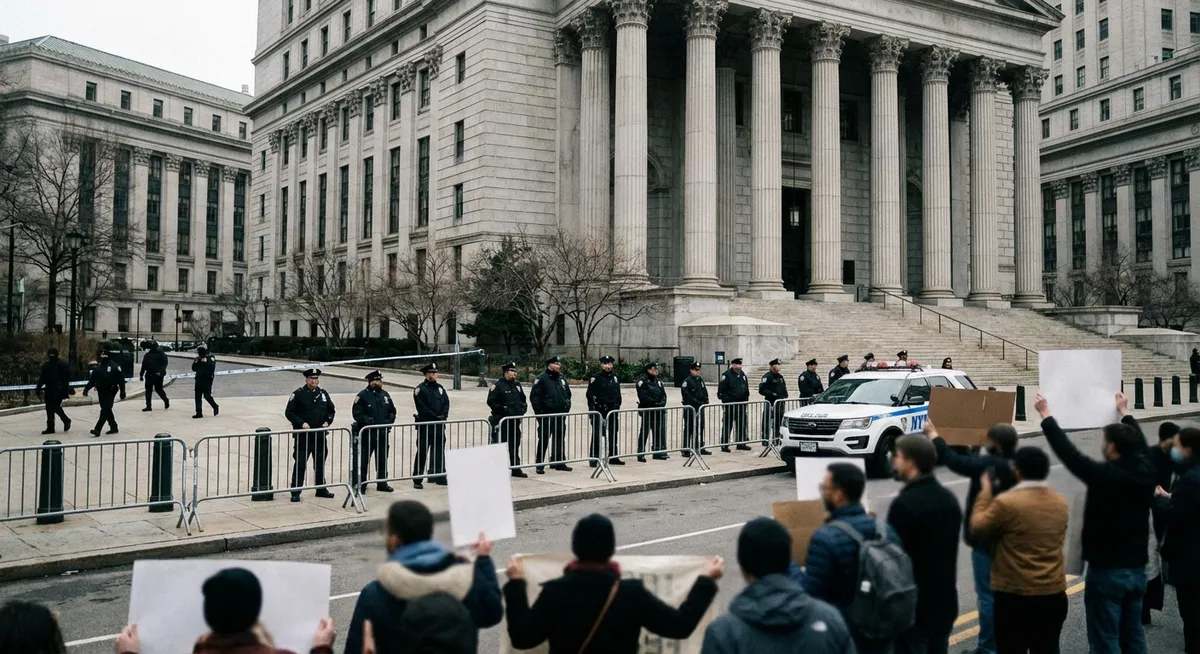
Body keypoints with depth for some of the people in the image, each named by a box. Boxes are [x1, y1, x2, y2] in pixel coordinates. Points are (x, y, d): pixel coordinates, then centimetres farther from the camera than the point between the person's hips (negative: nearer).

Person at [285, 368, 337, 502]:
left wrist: (327, 422, 0)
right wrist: (301, 423, -17)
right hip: (302, 436, -5)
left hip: (320, 435, 5)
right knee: (300, 464, -4)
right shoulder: (298, 394, -7)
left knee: (320, 463, 14)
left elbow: (331, 410, 17)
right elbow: (289, 412, -8)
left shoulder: (323, 393, 8)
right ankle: (295, 492, 4)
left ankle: (321, 489, 27)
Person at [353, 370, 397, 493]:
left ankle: (382, 483, 25)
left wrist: (389, 421, 0)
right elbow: (357, 413, -13)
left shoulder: (385, 394, 11)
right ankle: (361, 485, 8)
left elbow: (392, 411, 16)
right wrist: (367, 420, -25)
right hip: (367, 434, -6)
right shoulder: (362, 395, -9)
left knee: (382, 460, 14)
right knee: (363, 461, -1)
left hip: (383, 433, 6)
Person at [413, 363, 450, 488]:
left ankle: (439, 476, 20)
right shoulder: (420, 389, -6)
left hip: (439, 425, 6)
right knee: (422, 452, -1)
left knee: (439, 451, 11)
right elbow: (422, 408, -14)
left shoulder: (439, 388, 13)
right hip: (425, 425, -6)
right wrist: (436, 417, -16)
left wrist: (444, 416, -9)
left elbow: (446, 403, 7)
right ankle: (417, 480, 5)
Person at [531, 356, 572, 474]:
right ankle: (540, 465, 4)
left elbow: (568, 393, 24)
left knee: (560, 438, 12)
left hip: (560, 415, 7)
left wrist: (567, 406, 13)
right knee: (543, 440, -2)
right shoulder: (541, 379, -10)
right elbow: (534, 397, -12)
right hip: (546, 416, -7)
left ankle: (559, 462, 22)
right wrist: (539, 412, -14)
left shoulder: (562, 378, 12)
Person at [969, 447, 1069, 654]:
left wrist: (985, 491, 5)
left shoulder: (1006, 503, -17)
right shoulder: (1060, 503, 3)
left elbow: (977, 528, -4)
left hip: (1014, 595, -6)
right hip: (1054, 593, 6)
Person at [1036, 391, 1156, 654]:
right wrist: (1126, 413, 33)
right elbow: (1139, 444, 18)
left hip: (1107, 571, -7)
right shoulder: (1146, 471, -2)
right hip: (1137, 569, 7)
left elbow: (1068, 452, -17)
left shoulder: (1105, 475, -21)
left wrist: (1046, 415, -7)